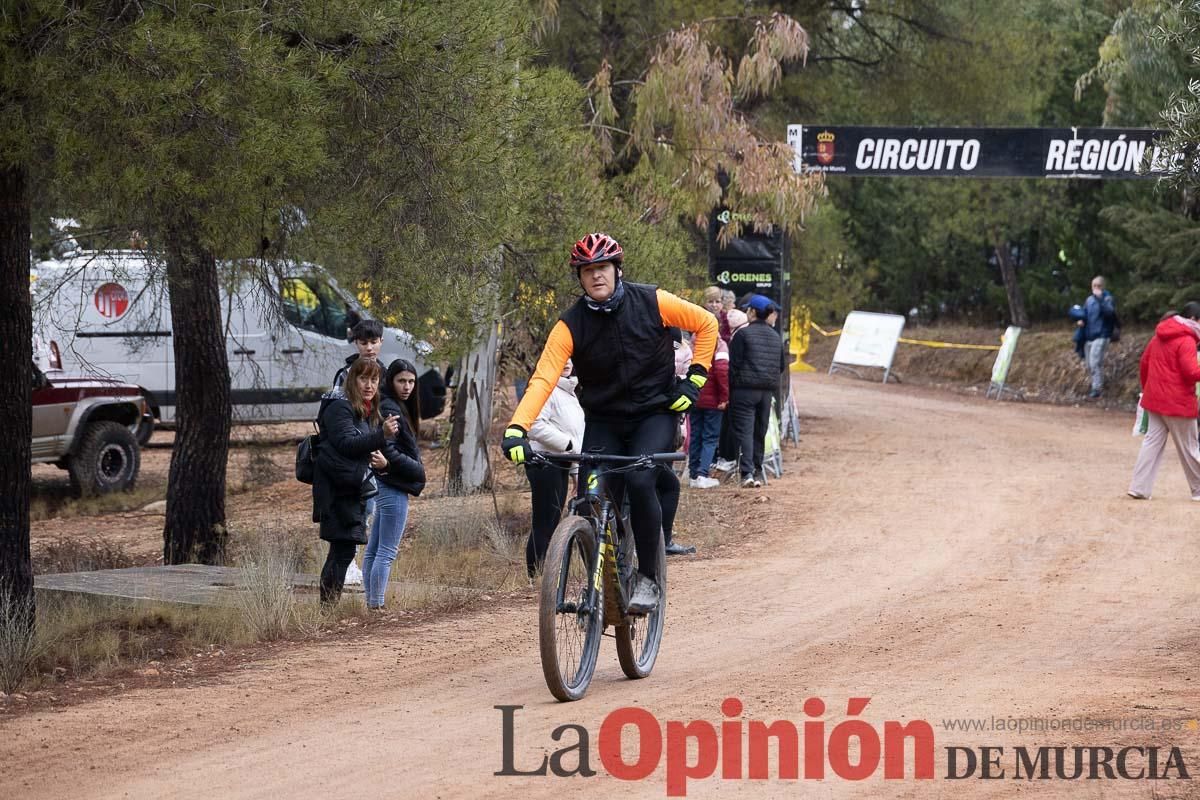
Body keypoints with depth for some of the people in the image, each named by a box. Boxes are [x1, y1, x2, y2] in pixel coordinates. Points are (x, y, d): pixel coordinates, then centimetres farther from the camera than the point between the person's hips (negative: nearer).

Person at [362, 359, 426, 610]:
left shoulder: (400, 408, 17)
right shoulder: (390, 410, -14)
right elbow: (387, 450, -22)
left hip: (389, 486, 11)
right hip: (393, 488, -11)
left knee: (374, 549, 11)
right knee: (387, 552, -10)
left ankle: (372, 603, 16)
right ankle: (376, 604, -11)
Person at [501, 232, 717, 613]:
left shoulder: (651, 302, -12)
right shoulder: (571, 325, -12)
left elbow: (706, 324, 2)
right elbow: (543, 379, -23)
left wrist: (694, 378, -4)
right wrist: (516, 429, -37)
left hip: (654, 414, -2)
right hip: (603, 421, 2)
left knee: (640, 482, -26)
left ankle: (648, 578, -11)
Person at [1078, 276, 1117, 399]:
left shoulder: (1108, 298, -8)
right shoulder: (1089, 300, 11)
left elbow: (1109, 312, -26)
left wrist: (1100, 298, -30)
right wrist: (1081, 321, 0)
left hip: (1101, 336, -7)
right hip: (1088, 336, 7)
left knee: (1095, 363, -15)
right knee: (1090, 365, 11)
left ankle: (1096, 389, -8)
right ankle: (1099, 384, 30)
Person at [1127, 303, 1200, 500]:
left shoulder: (1159, 337, 11)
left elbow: (1144, 362, 18)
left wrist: (1146, 388, 27)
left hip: (1155, 400, 7)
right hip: (1178, 403, -7)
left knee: (1152, 442, 7)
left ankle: (1139, 488, -1)